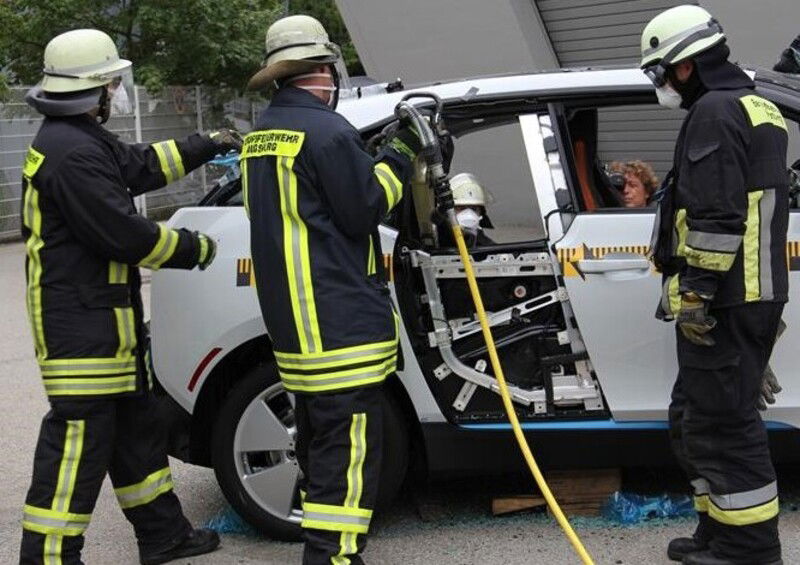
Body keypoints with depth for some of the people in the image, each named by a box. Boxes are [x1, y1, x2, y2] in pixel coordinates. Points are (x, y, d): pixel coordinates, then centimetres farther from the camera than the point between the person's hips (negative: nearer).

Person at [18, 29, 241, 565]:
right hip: (80, 324, -11)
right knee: (78, 440, -7)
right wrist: (195, 249, -9)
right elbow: (126, 233, -23)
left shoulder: (85, 139, 12)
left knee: (136, 428, 19)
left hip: (106, 319, 11)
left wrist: (207, 145, 30)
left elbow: (141, 165, 27)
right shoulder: (72, 154, -22)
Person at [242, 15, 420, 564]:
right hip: (339, 317, -10)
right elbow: (364, 209, -11)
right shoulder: (327, 131, -15)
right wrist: (400, 156, 1)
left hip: (291, 317, 10)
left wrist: (377, 154, 15)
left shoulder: (261, 133, 13)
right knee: (349, 442, -7)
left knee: (320, 433, 21)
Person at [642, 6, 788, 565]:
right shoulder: (758, 108, 21)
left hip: (723, 302, -11)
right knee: (696, 416, 17)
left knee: (722, 423, -6)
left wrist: (697, 290, -20)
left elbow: (717, 217, -22)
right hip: (757, 294, 11)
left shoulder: (714, 112, -13)